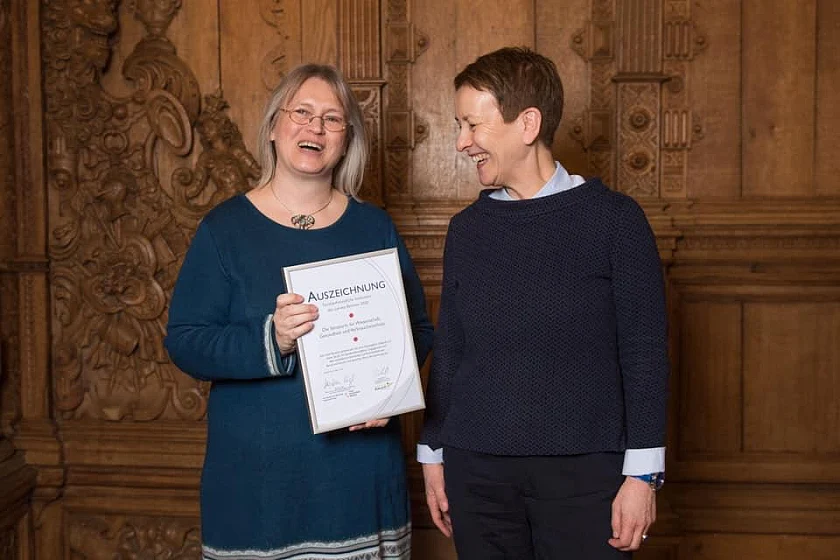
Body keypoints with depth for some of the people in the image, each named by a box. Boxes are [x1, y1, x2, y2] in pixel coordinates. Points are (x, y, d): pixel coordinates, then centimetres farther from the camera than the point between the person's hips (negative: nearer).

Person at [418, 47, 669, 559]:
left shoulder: (612, 218, -5)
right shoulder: (467, 229, 5)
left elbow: (644, 351, -5)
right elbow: (448, 349, 10)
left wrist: (642, 473, -7)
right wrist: (433, 453, 11)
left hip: (584, 469, -3)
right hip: (475, 468, 3)